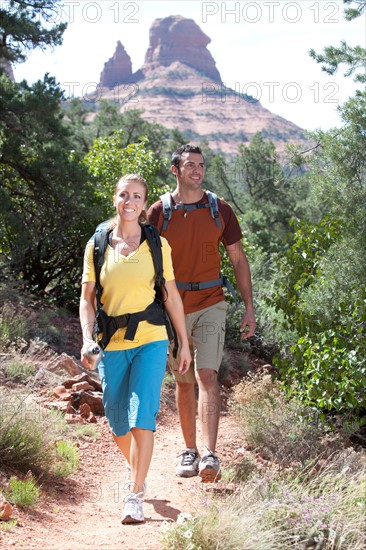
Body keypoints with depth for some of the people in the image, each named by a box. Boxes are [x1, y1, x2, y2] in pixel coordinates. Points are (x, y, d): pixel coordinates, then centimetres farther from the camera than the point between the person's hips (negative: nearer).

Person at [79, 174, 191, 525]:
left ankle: (135, 496, -5)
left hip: (150, 342, -2)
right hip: (111, 346, 2)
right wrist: (87, 340, -9)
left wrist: (184, 343, 6)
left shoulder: (157, 245, 1)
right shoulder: (97, 245, 3)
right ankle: (134, 468, 42)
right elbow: (87, 298, 4)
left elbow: (171, 296, 5)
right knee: (117, 423, 11)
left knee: (142, 417, -12)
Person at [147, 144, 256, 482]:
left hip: (211, 305, -1)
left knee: (207, 376, -13)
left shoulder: (221, 211, 3)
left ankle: (209, 454, -19)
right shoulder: (159, 212, 0)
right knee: (184, 381, 9)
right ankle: (189, 451, 20)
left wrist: (249, 308, 4)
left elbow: (238, 259, 8)